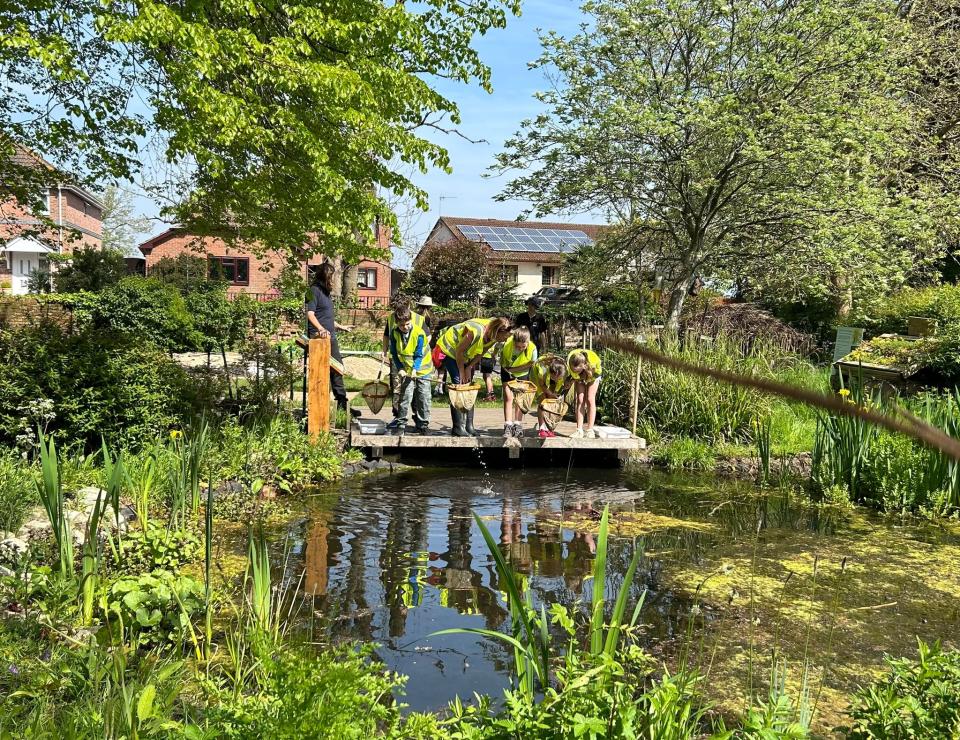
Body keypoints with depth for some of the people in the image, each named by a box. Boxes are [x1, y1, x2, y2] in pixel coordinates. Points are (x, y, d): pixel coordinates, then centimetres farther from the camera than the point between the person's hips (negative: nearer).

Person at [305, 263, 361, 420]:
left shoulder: (326, 291, 19)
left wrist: (340, 327, 39)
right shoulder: (314, 290, -9)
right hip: (319, 337, -9)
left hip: (331, 337, 9)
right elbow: (310, 313, -20)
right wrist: (321, 329, -34)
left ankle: (342, 404, 19)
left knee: (337, 370, 12)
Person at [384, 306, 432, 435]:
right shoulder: (395, 333, -9)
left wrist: (415, 369, -26)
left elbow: (419, 355, -14)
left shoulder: (419, 333, -18)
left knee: (423, 398, 3)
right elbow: (394, 354, -2)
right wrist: (400, 369, -11)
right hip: (406, 370, 1)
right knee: (405, 396, -6)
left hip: (422, 368, -1)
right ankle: (401, 423, 3)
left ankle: (423, 425, 14)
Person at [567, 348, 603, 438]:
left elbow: (596, 375, -20)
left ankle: (590, 430, -11)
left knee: (590, 400, -13)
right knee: (580, 400, -10)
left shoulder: (593, 361, -44)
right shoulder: (569, 361, -37)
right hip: (579, 378, 2)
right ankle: (579, 430, -10)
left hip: (592, 376, -2)